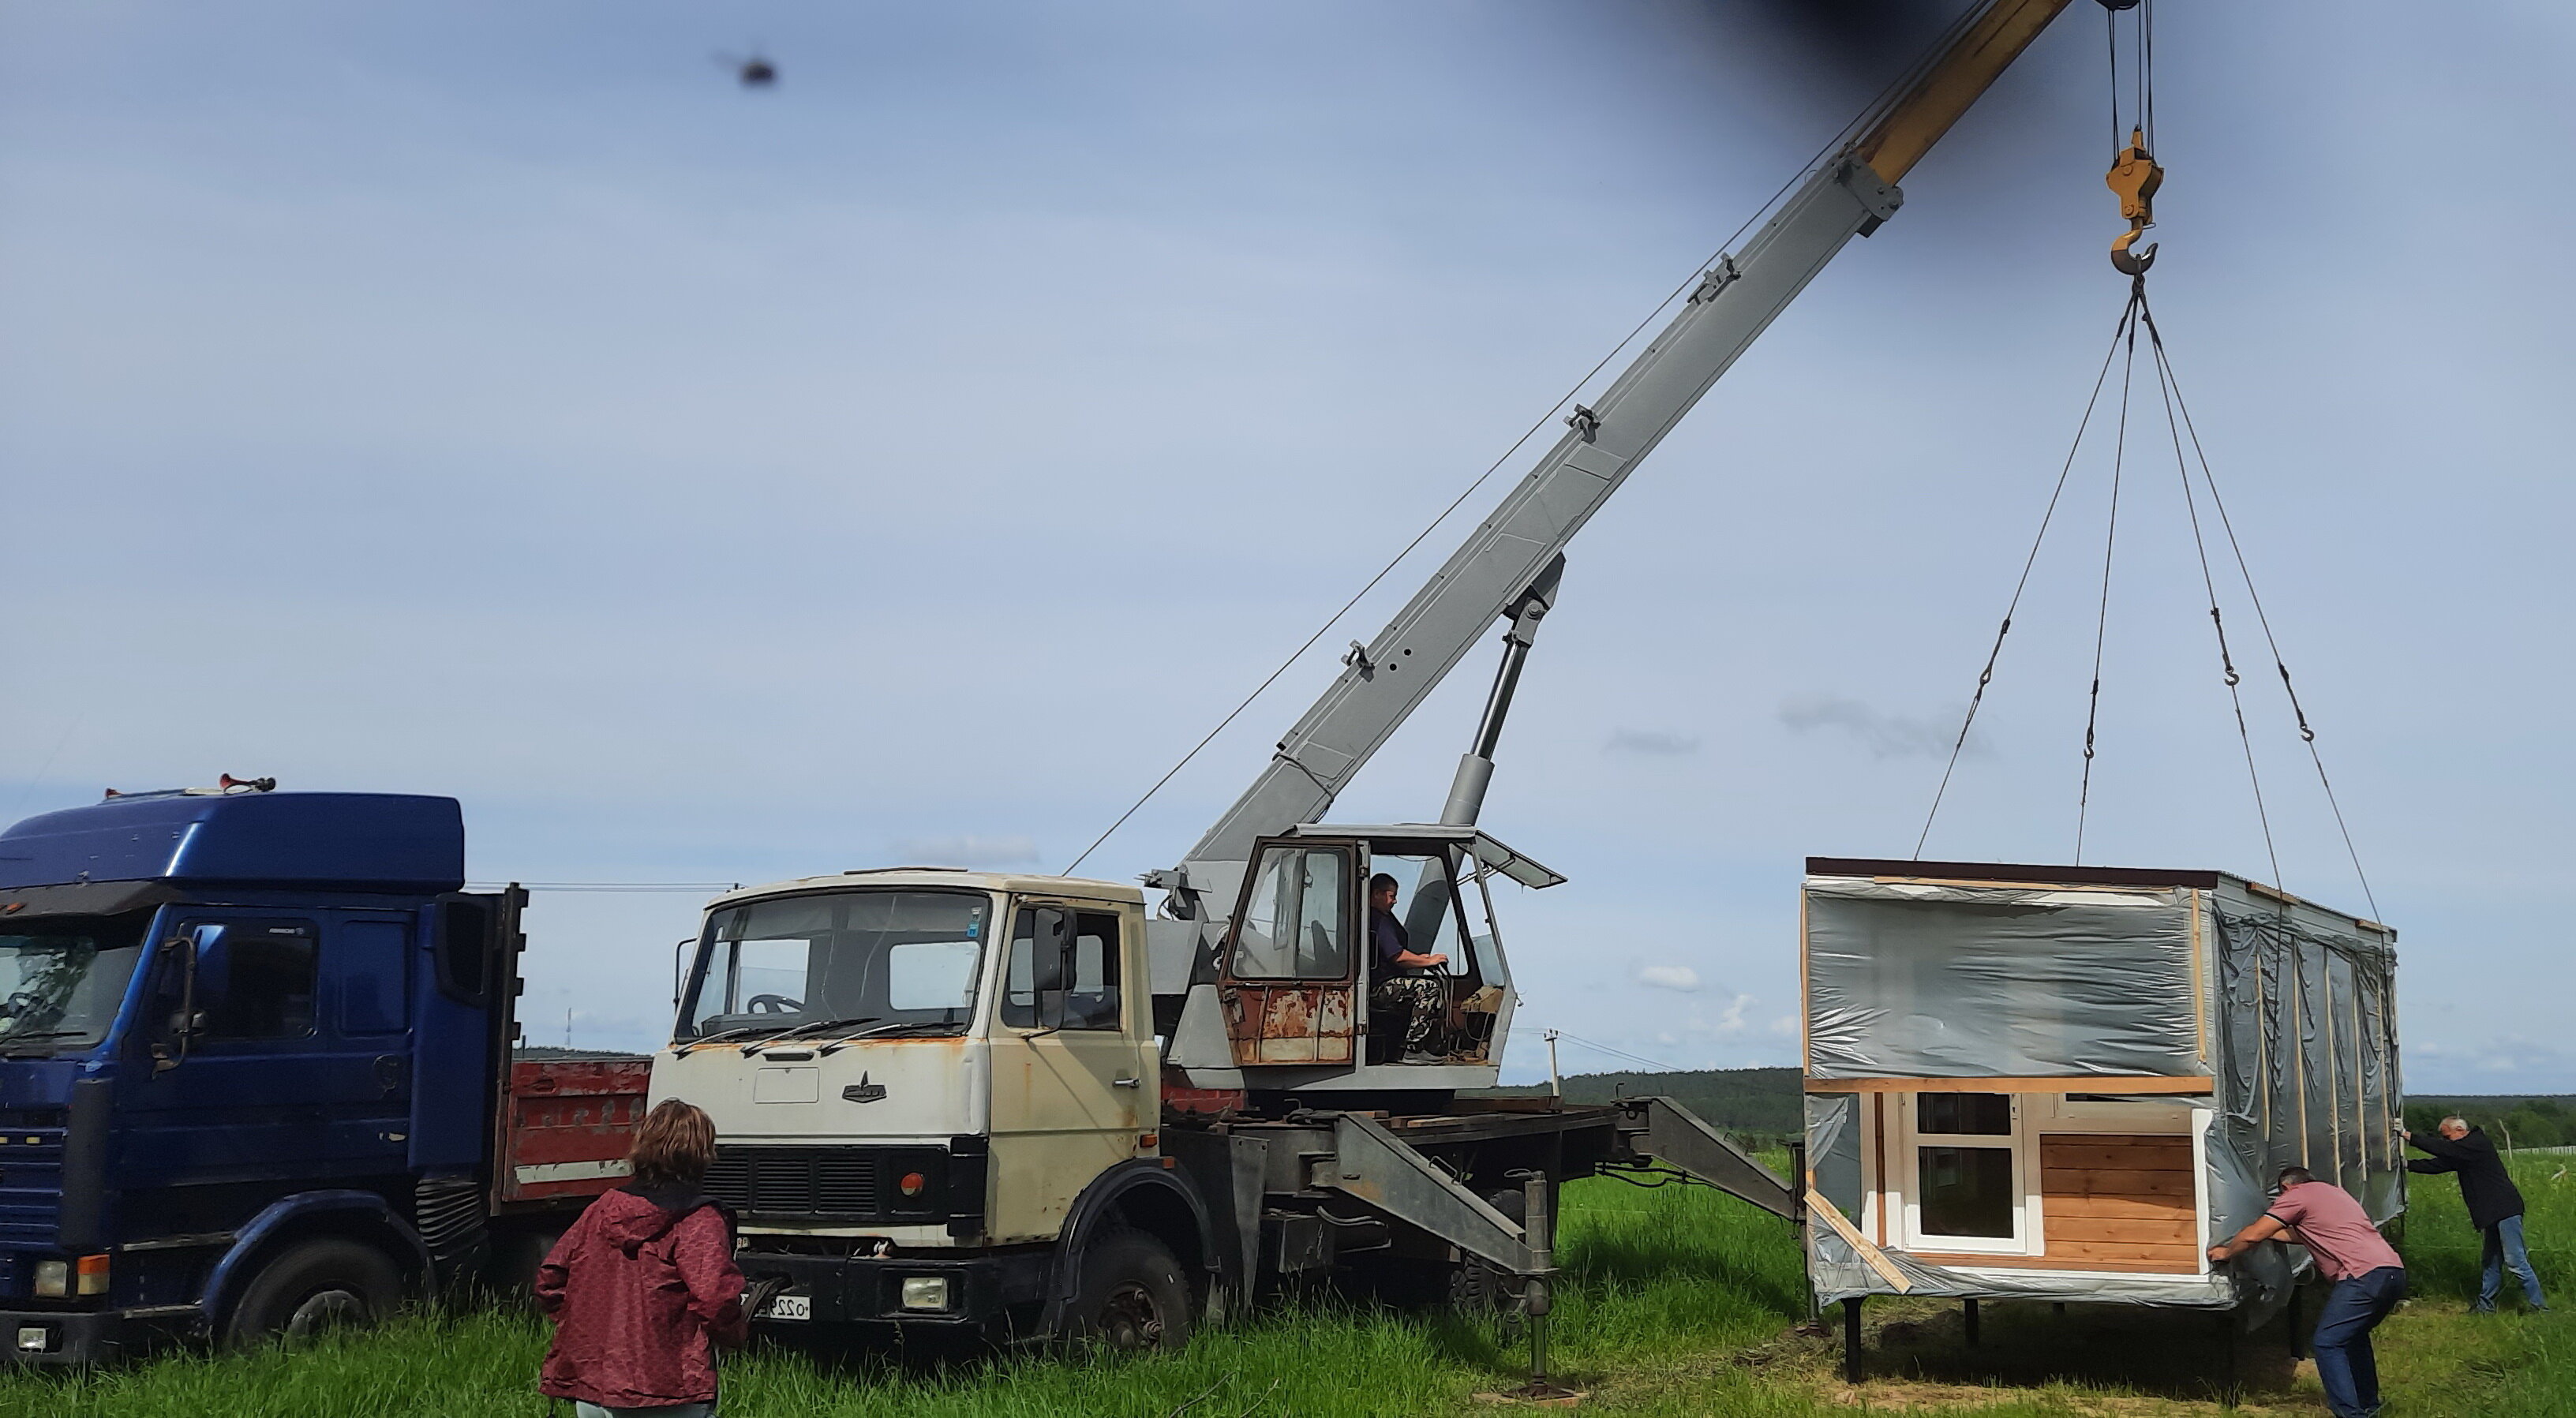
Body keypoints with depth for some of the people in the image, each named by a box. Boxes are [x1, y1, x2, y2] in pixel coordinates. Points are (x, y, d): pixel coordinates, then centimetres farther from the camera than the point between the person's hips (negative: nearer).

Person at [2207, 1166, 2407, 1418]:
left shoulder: (2296, 1196, 4)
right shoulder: (2332, 1192, 31)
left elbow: (2253, 1236, 0)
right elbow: (2303, 1235, 42)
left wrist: (2225, 1253, 16)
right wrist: (2270, 1232, 50)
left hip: (2365, 1275, -9)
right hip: (2395, 1272, 9)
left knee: (2327, 1343, -7)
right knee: (2354, 1336, 27)